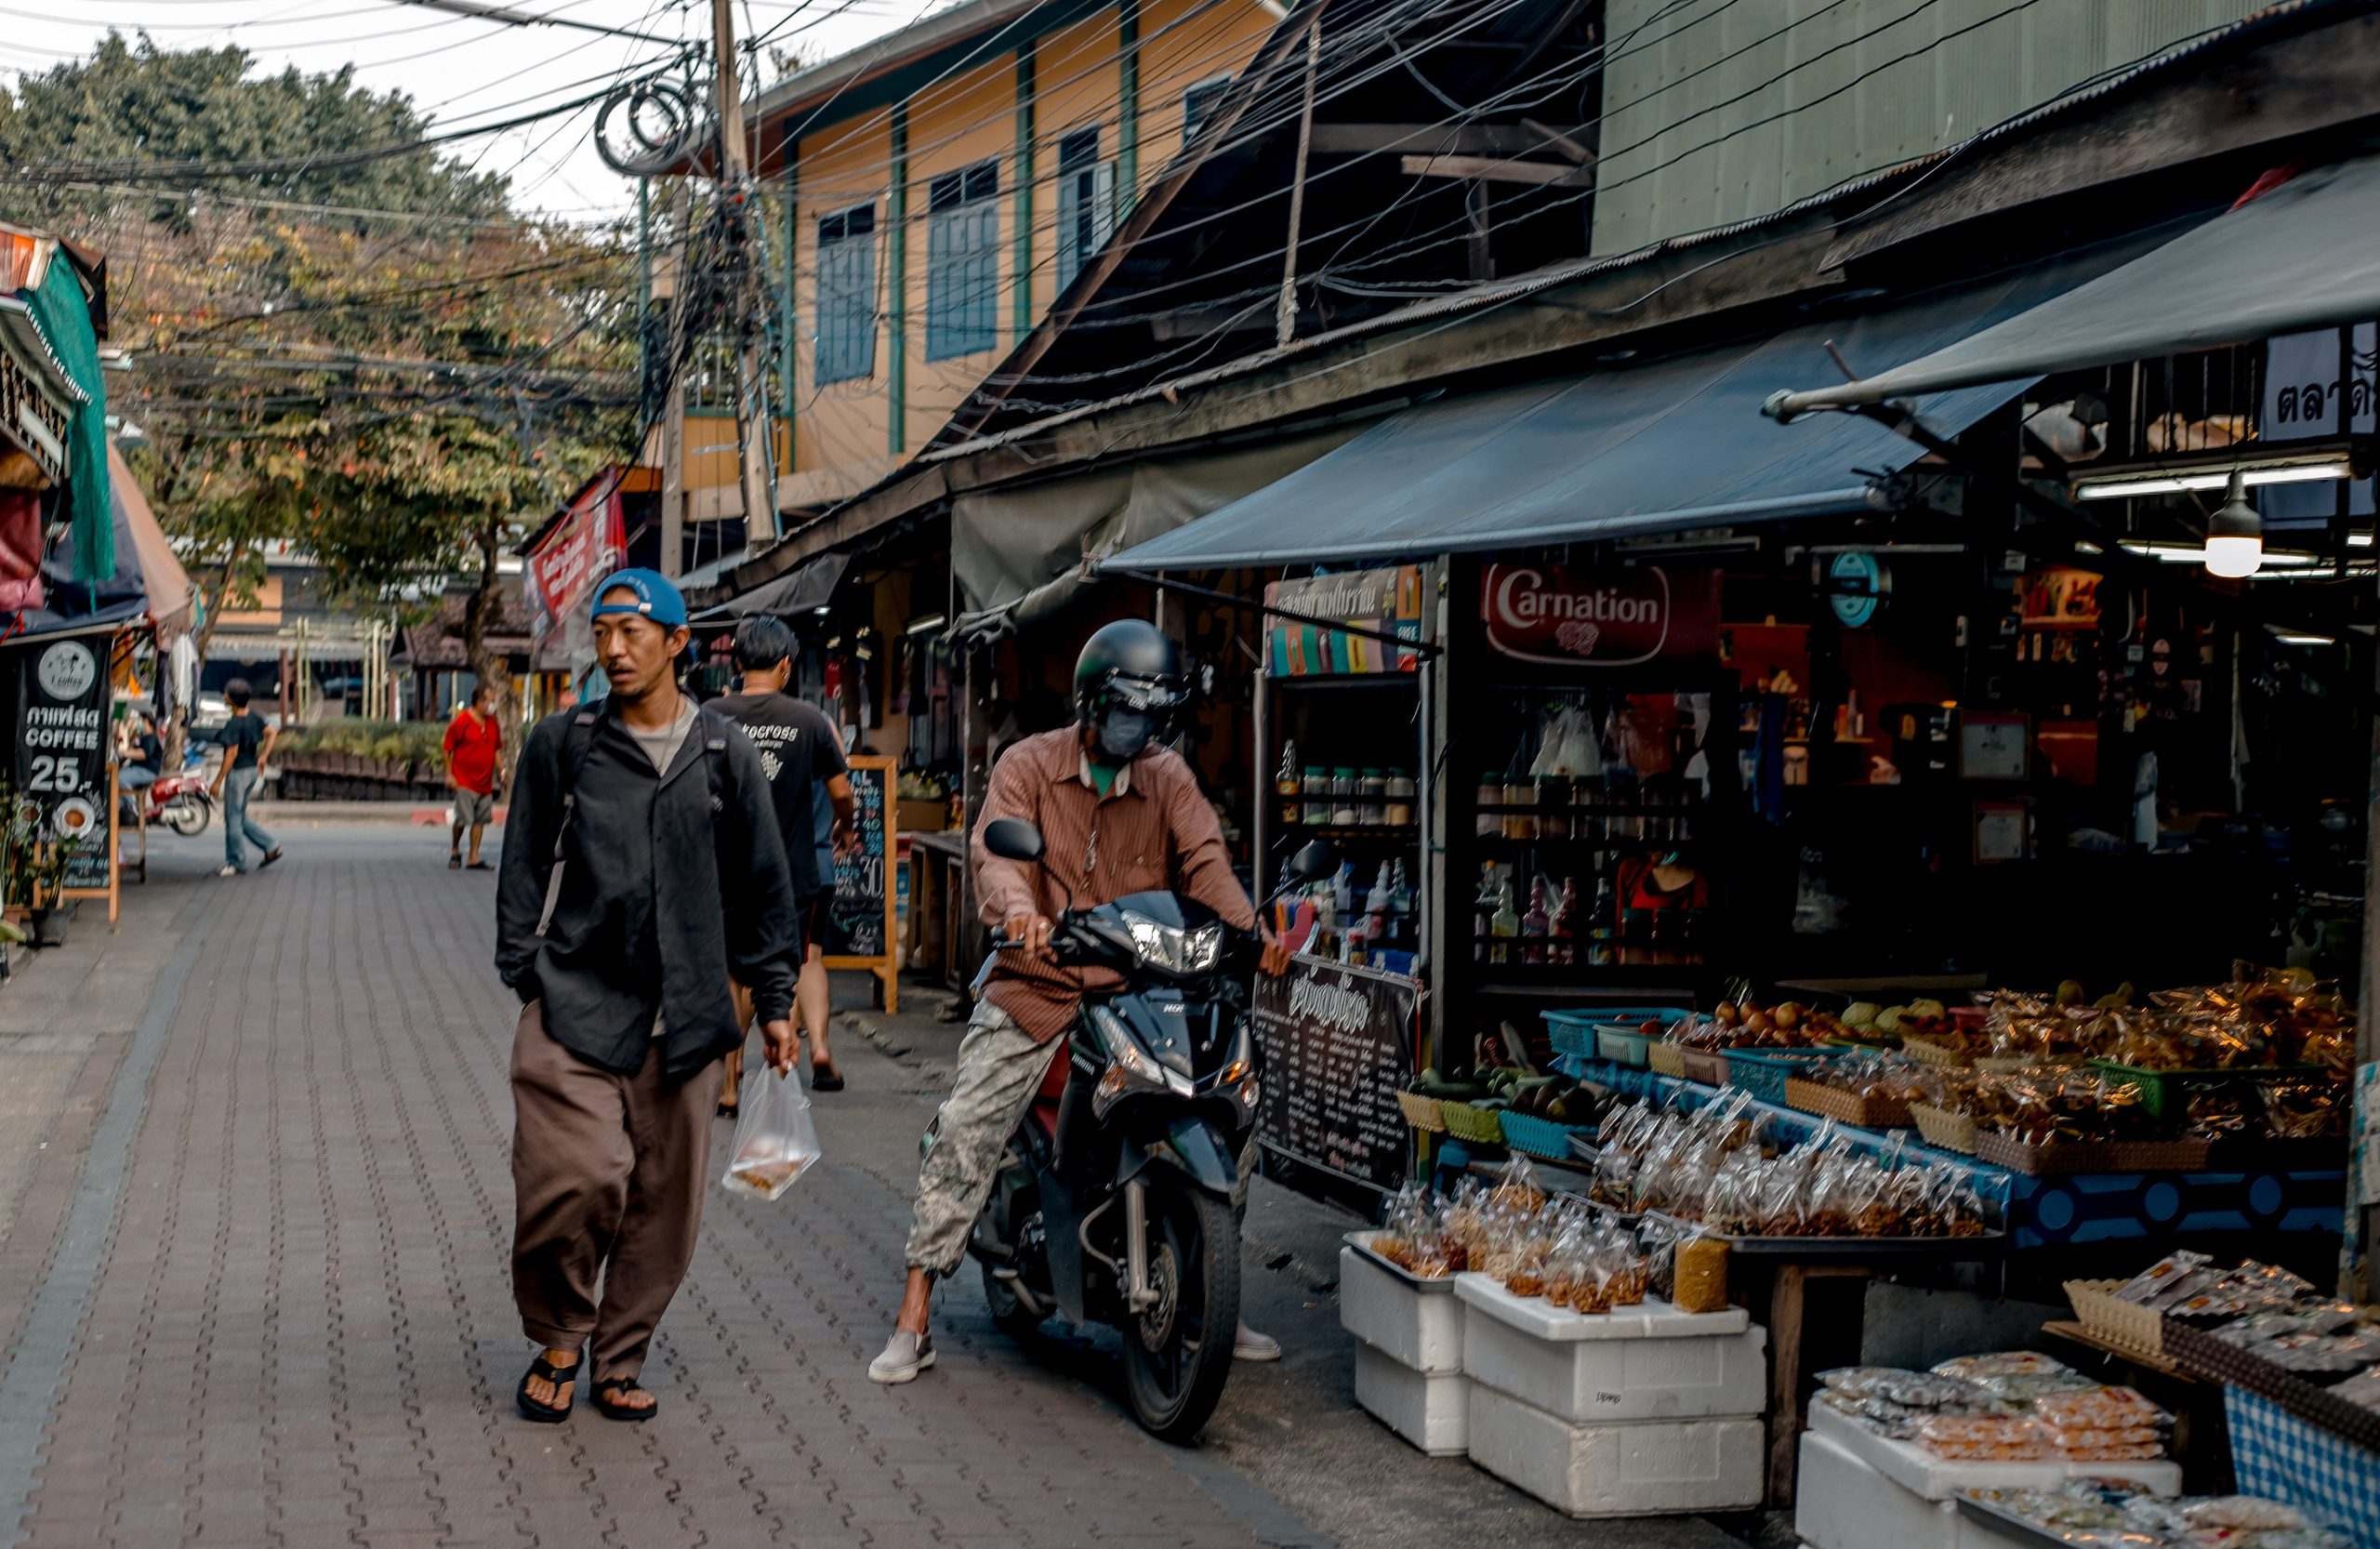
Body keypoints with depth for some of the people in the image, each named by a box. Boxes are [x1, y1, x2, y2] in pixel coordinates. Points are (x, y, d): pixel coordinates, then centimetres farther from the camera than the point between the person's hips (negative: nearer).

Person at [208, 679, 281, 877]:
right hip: (252, 770, 9)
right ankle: (270, 847, 18)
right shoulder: (253, 717, 3)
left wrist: (218, 780, -16)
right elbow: (273, 732, 10)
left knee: (233, 818, 3)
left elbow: (232, 753, -21)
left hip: (238, 772, -9)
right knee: (240, 816, 21)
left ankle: (237, 864, 10)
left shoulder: (234, 724, -21)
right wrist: (263, 757, 11)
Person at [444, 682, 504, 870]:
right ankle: (455, 851, 16)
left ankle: (474, 858, 10)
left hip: (485, 782, 6)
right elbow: (448, 749, -6)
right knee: (462, 819, -7)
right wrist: (449, 775, -9)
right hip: (464, 782, -6)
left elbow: (497, 749, 21)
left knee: (480, 820, 5)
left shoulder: (492, 723, 9)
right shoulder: (461, 721, -10)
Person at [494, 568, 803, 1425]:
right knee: (576, 1178, -15)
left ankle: (619, 1359, 22)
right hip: (576, 1004, -2)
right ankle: (558, 1338, 10)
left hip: (684, 1018, 2)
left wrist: (774, 1000, 13)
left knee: (665, 1197, 4)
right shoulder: (563, 742, 4)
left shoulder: (725, 753, 8)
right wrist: (527, 973, 1)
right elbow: (524, 866, 9)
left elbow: (762, 884, 14)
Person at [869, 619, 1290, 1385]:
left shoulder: (1169, 778, 7)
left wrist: (1249, 927, -26)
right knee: (963, 1134, -12)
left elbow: (1204, 860, -7)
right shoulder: (1029, 764, -1)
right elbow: (996, 852, -16)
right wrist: (1020, 909, -39)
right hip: (1037, 986, -3)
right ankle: (912, 1322, -5)